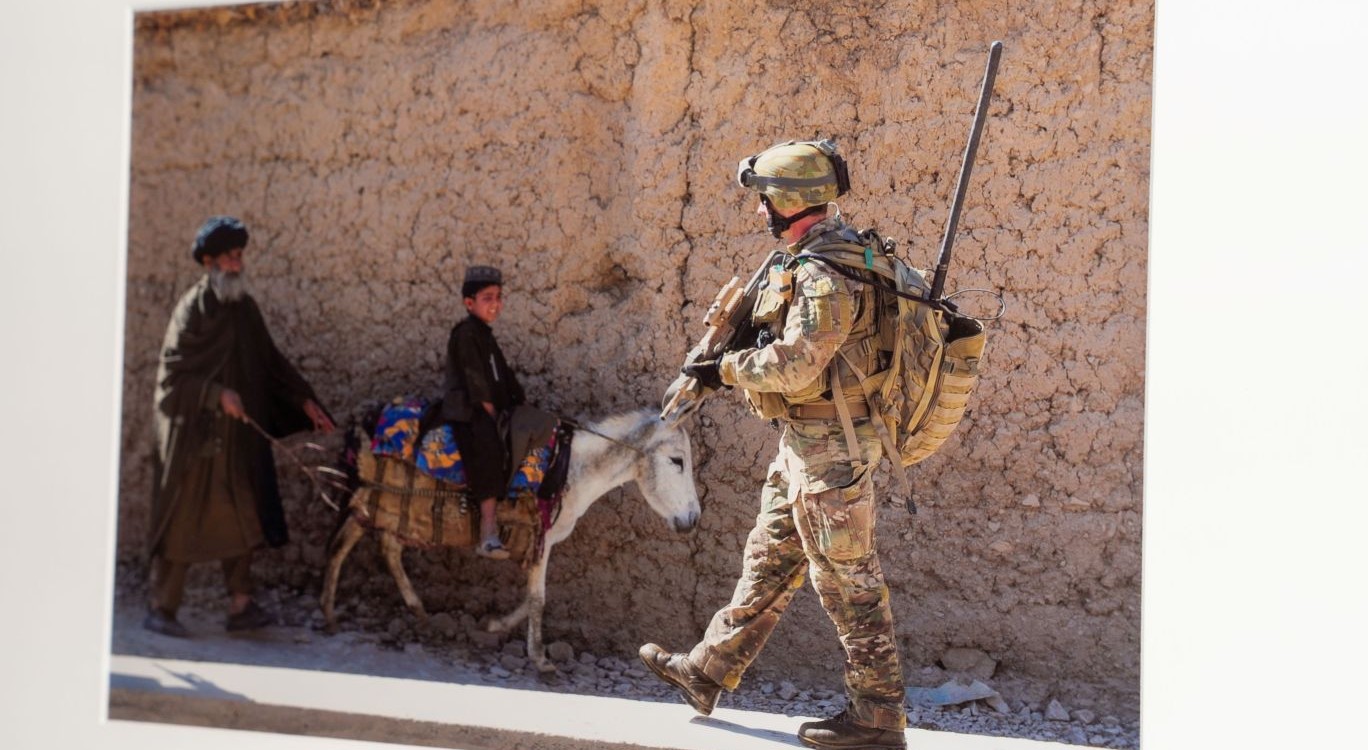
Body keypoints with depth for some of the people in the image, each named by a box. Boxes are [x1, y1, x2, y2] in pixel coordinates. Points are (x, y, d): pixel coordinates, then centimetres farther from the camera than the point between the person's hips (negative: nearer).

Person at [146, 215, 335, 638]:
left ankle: (240, 606, 4)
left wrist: (304, 401, 11)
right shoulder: (193, 309, -9)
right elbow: (172, 372, -15)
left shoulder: (244, 307, 11)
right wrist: (217, 394, -25)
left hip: (237, 433, 7)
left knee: (240, 518, 2)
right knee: (183, 517, -2)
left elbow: (269, 361, 18)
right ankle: (161, 609, 6)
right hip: (195, 431, -6)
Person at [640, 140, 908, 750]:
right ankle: (706, 673, 30)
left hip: (829, 447, -11)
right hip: (805, 443, 11)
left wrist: (726, 370, -10)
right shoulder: (817, 261, 13)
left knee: (847, 582, -3)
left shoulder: (825, 274, -21)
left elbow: (793, 366, -25)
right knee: (767, 563, 19)